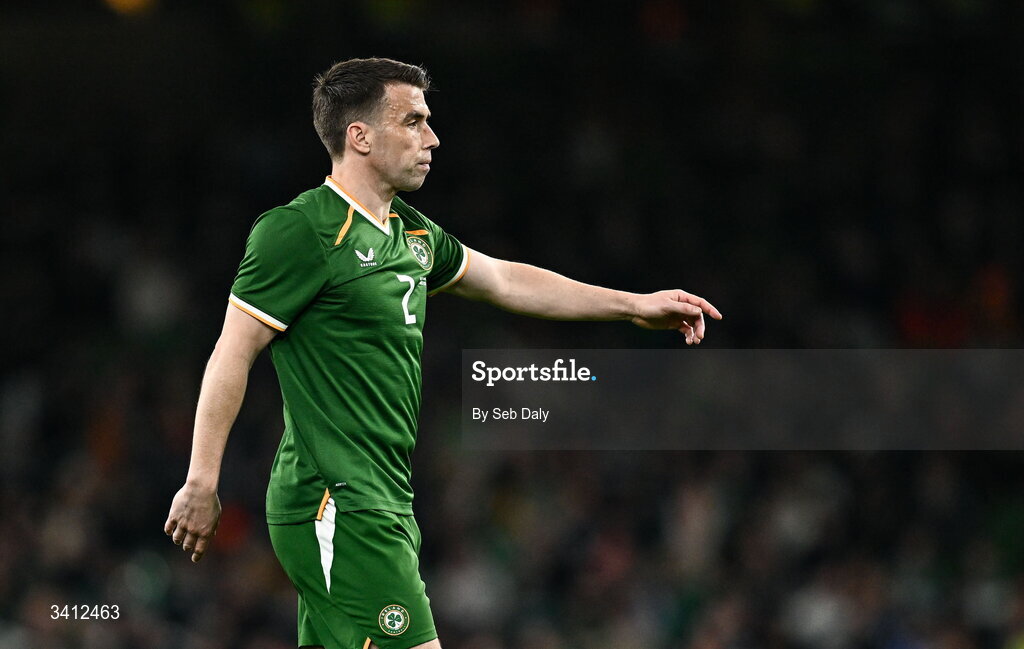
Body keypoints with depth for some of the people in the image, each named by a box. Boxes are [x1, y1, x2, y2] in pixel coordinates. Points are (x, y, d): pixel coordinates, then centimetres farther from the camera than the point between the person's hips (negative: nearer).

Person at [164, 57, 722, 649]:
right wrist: (201, 484, -14)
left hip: (384, 506, 9)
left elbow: (504, 281, 31)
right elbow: (233, 354, -12)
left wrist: (636, 305, 30)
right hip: (337, 505, -9)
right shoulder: (298, 232, -11)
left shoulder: (412, 233, 16)